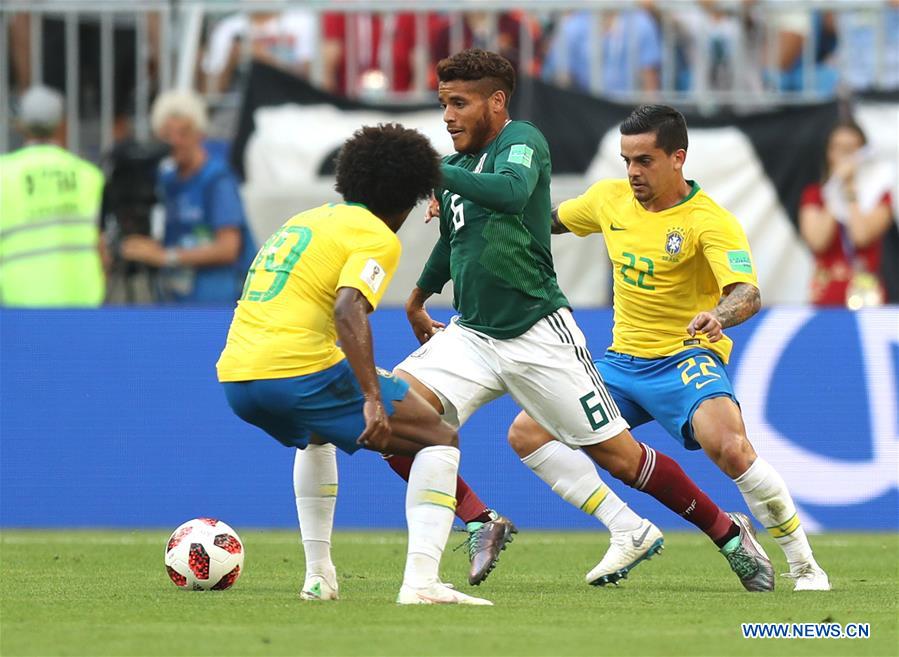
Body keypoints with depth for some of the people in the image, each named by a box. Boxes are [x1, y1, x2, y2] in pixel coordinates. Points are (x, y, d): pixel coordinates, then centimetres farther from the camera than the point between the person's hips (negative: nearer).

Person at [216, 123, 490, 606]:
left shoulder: (303, 221, 25)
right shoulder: (378, 237, 0)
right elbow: (348, 311, -18)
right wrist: (373, 398, -23)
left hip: (235, 378, 8)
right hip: (300, 371, -8)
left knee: (315, 439, 41)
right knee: (440, 440, 4)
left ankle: (318, 575, 32)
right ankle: (420, 581, -13)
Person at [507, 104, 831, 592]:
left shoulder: (709, 221, -16)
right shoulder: (610, 198, 3)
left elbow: (747, 294, -29)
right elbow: (549, 220, 23)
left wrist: (718, 315, -52)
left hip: (686, 360, -7)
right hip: (621, 362, 7)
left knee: (727, 446, -33)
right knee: (526, 434, -5)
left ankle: (804, 566, -17)